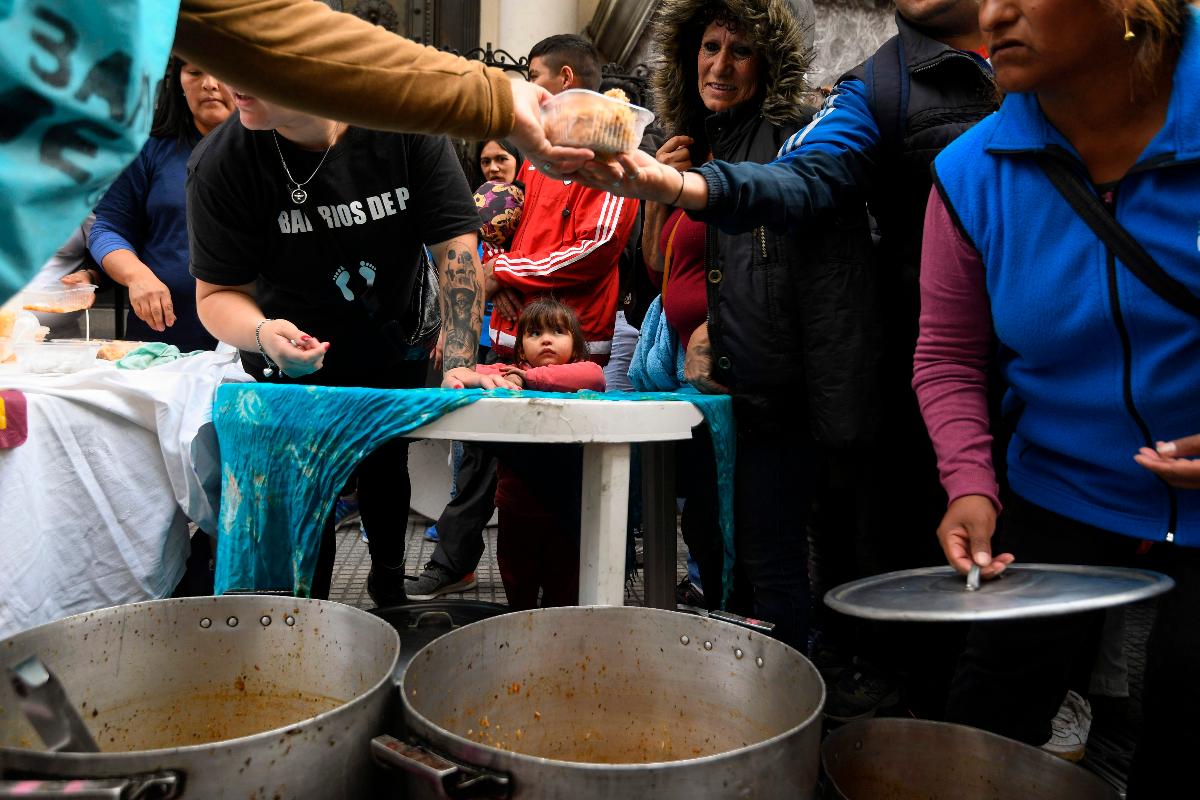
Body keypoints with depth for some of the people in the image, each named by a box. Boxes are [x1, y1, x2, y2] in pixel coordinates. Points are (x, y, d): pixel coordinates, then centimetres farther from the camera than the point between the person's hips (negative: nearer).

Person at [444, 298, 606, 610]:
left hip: (566, 505, -2)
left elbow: (594, 375, -26)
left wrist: (531, 377, -24)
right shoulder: (507, 372, 4)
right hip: (517, 505, 2)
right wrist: (481, 379, -23)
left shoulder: (578, 370, -2)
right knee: (518, 586, 18)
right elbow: (452, 376, -1)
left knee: (564, 590, 12)